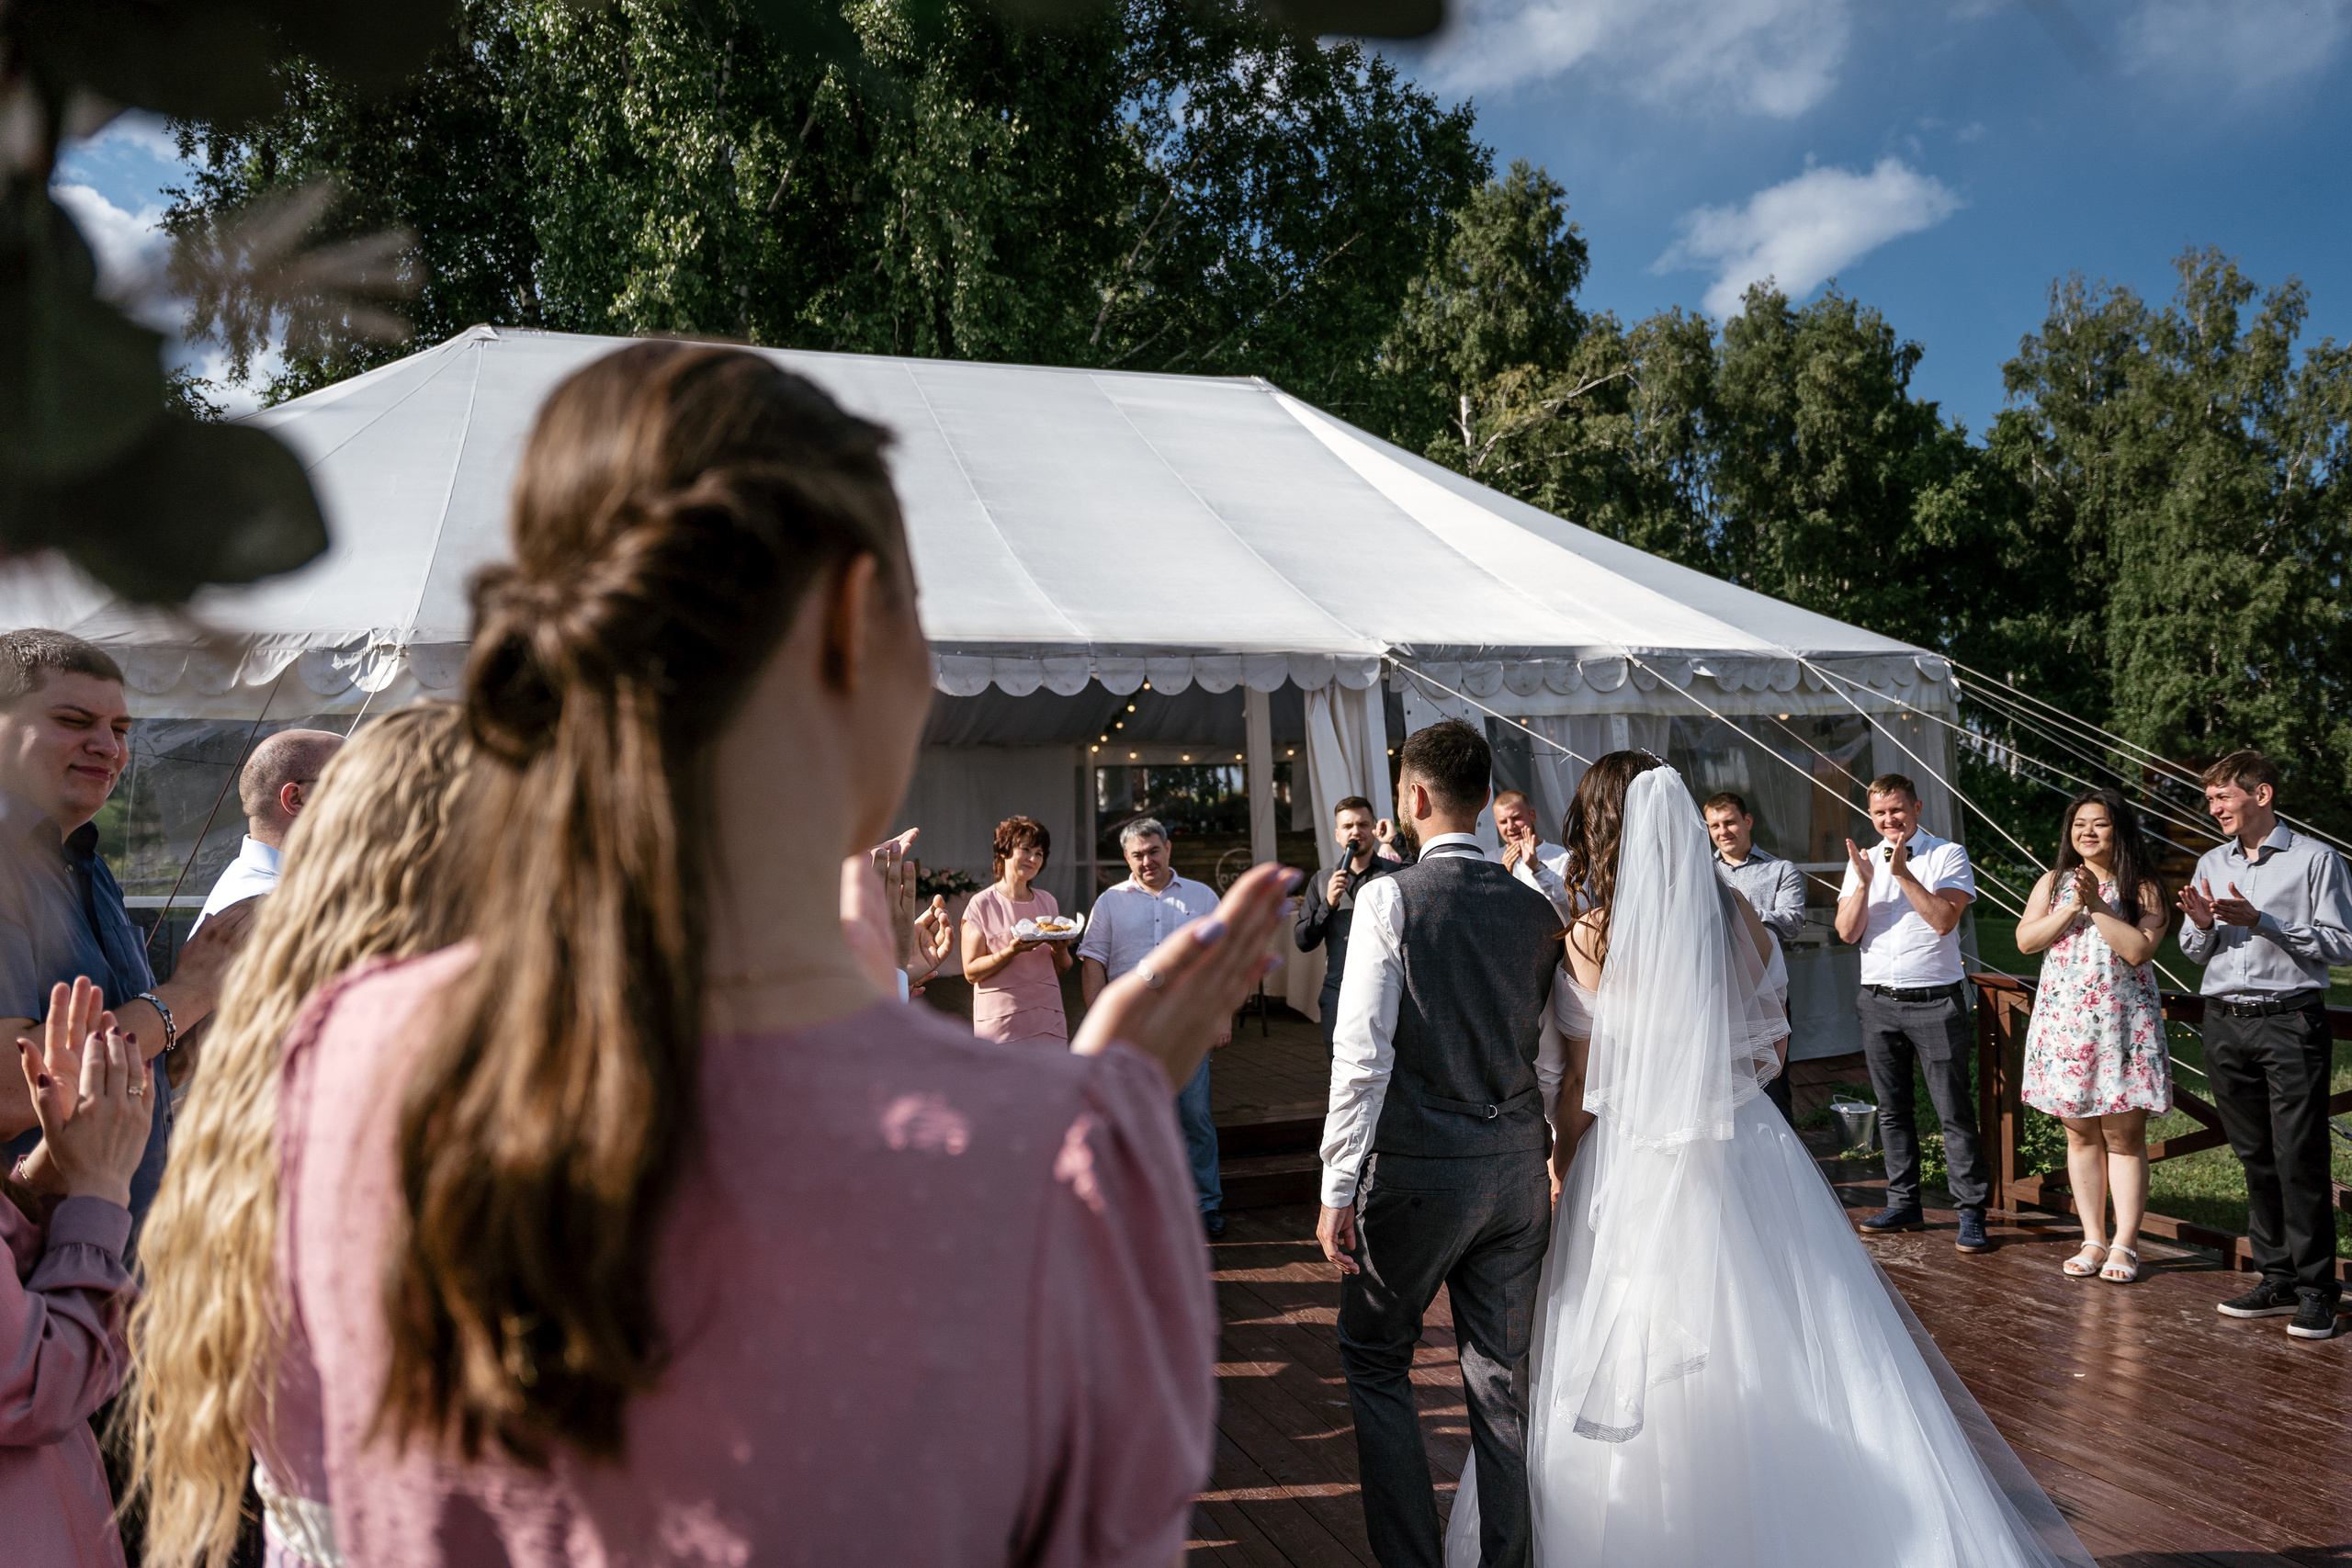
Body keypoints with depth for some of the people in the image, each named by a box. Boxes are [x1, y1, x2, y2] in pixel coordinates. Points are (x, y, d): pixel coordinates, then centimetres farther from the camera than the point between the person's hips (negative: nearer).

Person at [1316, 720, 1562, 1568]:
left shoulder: (1390, 897, -12)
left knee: (1375, 1360, 13)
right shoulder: (1535, 909, 4)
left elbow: (1362, 1057, -16)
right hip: (1518, 1170, 5)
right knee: (1503, 1374, 15)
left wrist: (1339, 1189, -11)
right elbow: (1553, 1058, 10)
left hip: (1416, 1170, -5)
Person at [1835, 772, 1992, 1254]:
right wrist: (1864, 883, -11)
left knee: (1954, 1110, -3)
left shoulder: (1947, 856, -2)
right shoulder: (1862, 861, 11)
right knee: (1892, 1109, 10)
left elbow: (1944, 919, -15)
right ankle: (1903, 1203, 20)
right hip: (1879, 1001, 5)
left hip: (1935, 1001, -4)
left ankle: (1971, 1214, 2)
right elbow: (1847, 932, 2)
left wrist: (1903, 873, -18)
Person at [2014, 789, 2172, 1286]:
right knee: (2081, 1135, 8)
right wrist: (2074, 908, -10)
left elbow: (2139, 949, -13)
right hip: (2066, 1022, 3)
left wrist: (2097, 905, -15)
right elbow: (2025, 940, -1)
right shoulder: (2054, 883, 10)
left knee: (2124, 1137, -1)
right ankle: (2093, 1241, 16)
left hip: (2124, 1022, -3)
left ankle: (2124, 1244, 6)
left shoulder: (2142, 889, 1)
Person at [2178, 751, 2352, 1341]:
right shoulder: (2210, 864, 15)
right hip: (2225, 1022, 5)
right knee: (2255, 1157, 8)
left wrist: (2260, 921, -15)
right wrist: (2202, 926, -3)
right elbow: (2194, 954, 19)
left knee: (2301, 1158, -5)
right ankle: (2277, 1279, 16)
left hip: (2290, 1022, -5)